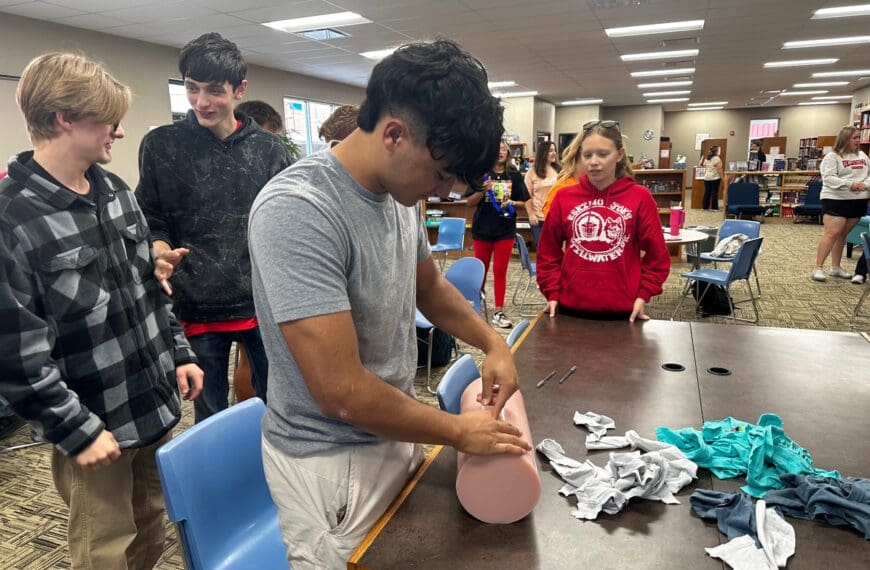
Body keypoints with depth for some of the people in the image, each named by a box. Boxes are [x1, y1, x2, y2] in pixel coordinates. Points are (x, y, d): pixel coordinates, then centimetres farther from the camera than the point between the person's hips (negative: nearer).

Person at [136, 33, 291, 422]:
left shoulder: (270, 149, 4)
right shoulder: (161, 145, 0)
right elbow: (151, 222, 3)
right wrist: (161, 253, -19)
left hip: (265, 304, 2)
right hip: (197, 308, -1)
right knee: (210, 418, 14)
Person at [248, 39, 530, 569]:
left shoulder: (400, 193, -4)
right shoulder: (297, 209, -28)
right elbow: (342, 391, -30)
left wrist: (492, 340, 0)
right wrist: (459, 431, -17)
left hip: (396, 431, 7)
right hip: (331, 459, -7)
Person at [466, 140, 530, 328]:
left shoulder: (514, 175, 3)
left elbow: (523, 202, 8)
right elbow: (470, 202, -1)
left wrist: (512, 203, -12)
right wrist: (483, 190, -18)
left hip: (505, 229, 1)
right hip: (483, 227, 0)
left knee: (500, 271, 4)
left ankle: (499, 312, 9)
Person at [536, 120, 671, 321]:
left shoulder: (640, 197, -3)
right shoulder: (564, 197, 1)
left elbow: (656, 255, 1)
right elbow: (548, 252, 6)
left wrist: (643, 295, -5)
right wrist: (553, 293, 0)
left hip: (622, 309, -1)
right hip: (571, 306, 1)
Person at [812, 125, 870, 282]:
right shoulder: (832, 156, -6)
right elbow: (828, 178, -15)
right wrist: (850, 184, -25)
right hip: (835, 200, -6)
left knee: (842, 235, 11)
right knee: (831, 234, -13)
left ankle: (835, 267, 18)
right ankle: (817, 268, -9)